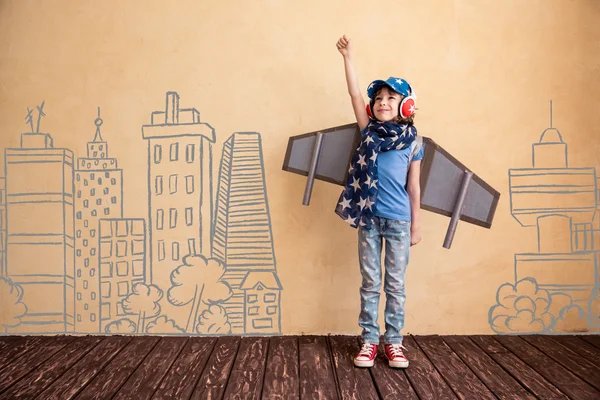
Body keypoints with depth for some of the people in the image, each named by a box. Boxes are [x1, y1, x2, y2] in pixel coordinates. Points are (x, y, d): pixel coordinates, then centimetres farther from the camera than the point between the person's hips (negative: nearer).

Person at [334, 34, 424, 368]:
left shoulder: (413, 141, 1)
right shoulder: (369, 131, 3)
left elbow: (414, 186, 4)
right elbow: (355, 94, -5)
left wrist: (416, 224, 5)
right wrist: (349, 58, -10)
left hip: (399, 220, -1)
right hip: (369, 218, 1)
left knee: (395, 284, 9)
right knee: (370, 283, 9)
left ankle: (394, 341, 21)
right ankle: (369, 341, 19)